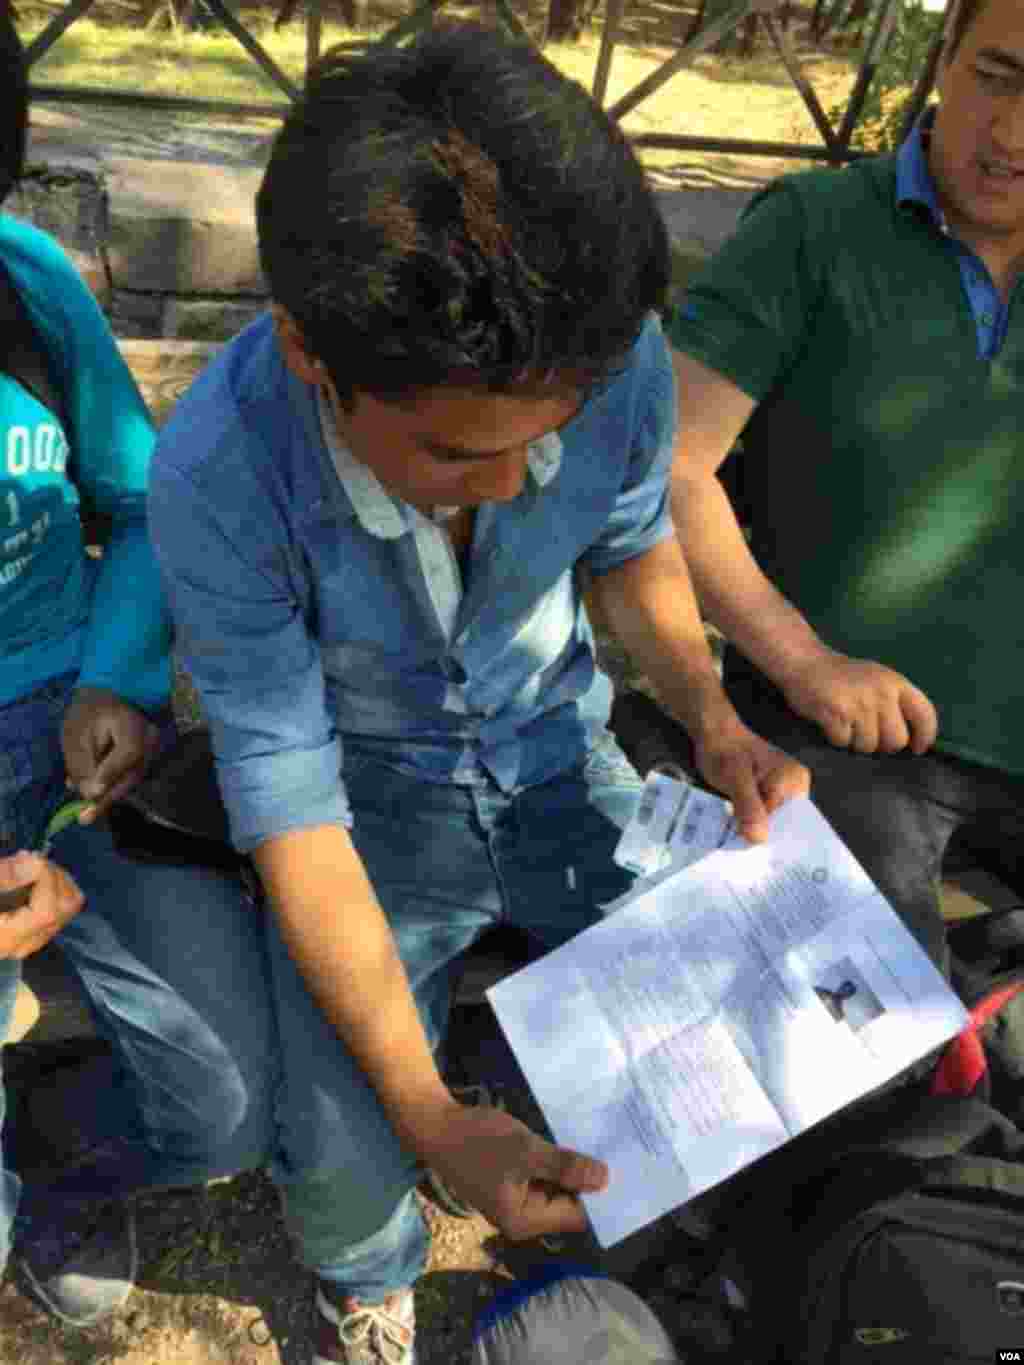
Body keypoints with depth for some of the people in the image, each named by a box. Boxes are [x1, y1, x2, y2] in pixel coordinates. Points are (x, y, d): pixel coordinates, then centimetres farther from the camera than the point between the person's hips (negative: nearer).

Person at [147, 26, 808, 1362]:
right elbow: (293, 812, -23)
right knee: (343, 1166, -16)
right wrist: (431, 1115, -28)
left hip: (556, 752, 3)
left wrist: (712, 717, -15)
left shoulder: (620, 357, -22)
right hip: (367, 792, -2)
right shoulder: (218, 476, -30)